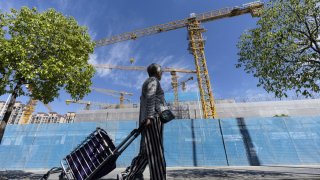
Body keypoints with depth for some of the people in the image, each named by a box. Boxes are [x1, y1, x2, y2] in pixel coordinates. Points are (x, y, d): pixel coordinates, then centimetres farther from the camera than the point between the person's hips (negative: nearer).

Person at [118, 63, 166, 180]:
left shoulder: (147, 83, 29)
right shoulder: (153, 80, 1)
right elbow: (150, 98, -16)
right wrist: (149, 116, -24)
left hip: (147, 120, 9)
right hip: (153, 119, -9)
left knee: (146, 153, 9)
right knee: (155, 153, -8)